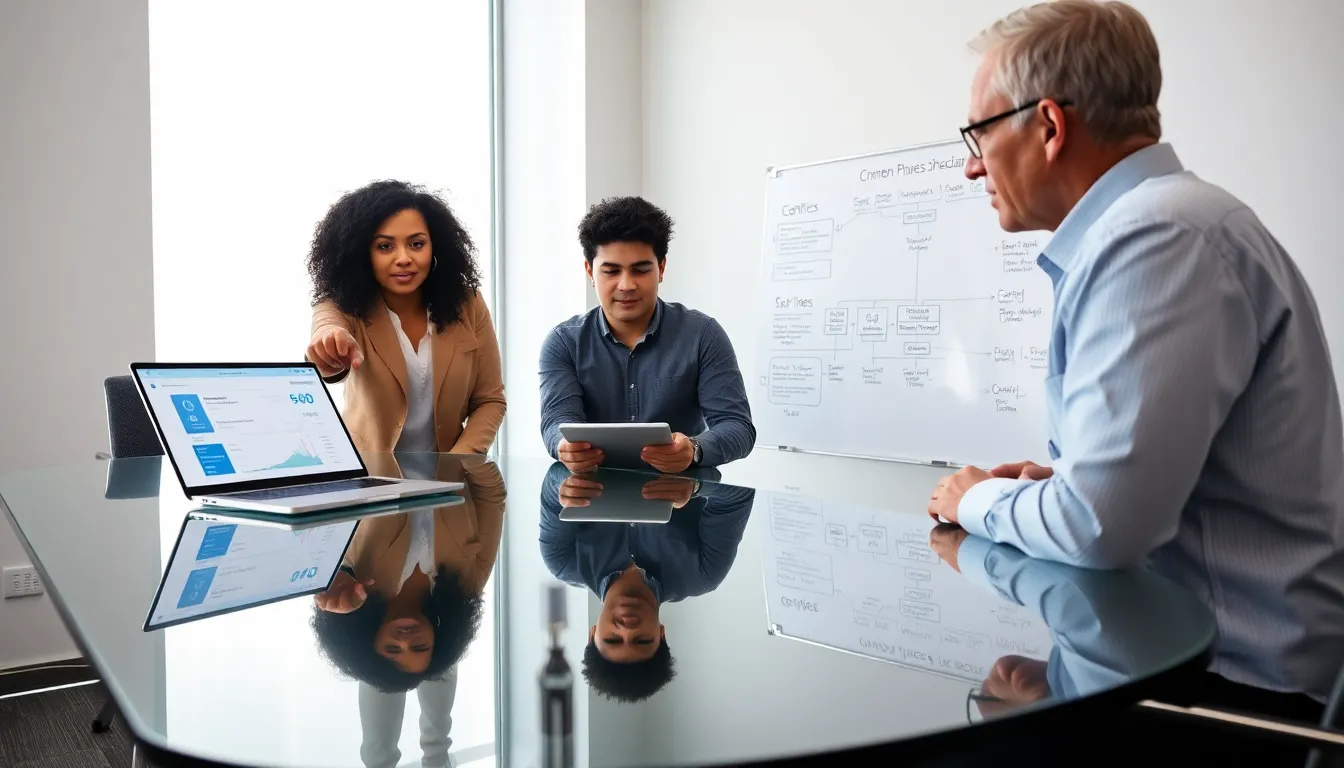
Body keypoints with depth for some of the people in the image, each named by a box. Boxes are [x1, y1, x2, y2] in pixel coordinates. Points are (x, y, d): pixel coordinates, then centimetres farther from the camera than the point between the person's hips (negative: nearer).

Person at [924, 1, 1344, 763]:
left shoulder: (1160, 235, -22)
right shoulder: (1146, 221, 11)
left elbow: (1098, 524, -28)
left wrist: (980, 500, -9)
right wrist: (1050, 488, 4)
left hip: (1236, 683, -8)